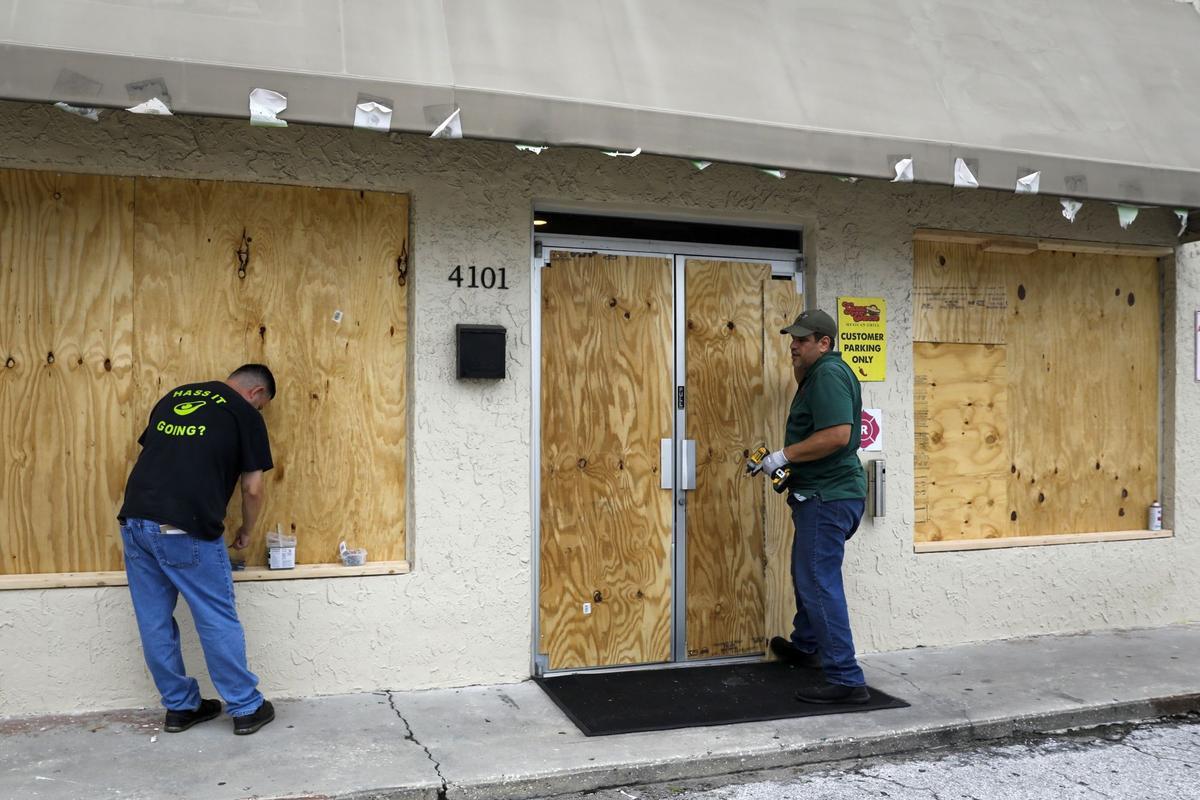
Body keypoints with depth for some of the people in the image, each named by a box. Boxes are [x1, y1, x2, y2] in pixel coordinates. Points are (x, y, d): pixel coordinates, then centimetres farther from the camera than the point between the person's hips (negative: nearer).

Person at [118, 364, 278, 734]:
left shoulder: (174, 396, 21)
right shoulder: (245, 414, 3)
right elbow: (252, 488, 2)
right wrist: (246, 532, 20)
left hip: (135, 520, 6)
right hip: (186, 529, -6)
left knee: (154, 622, 14)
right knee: (218, 621, 5)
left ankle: (179, 707, 27)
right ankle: (246, 708, 16)